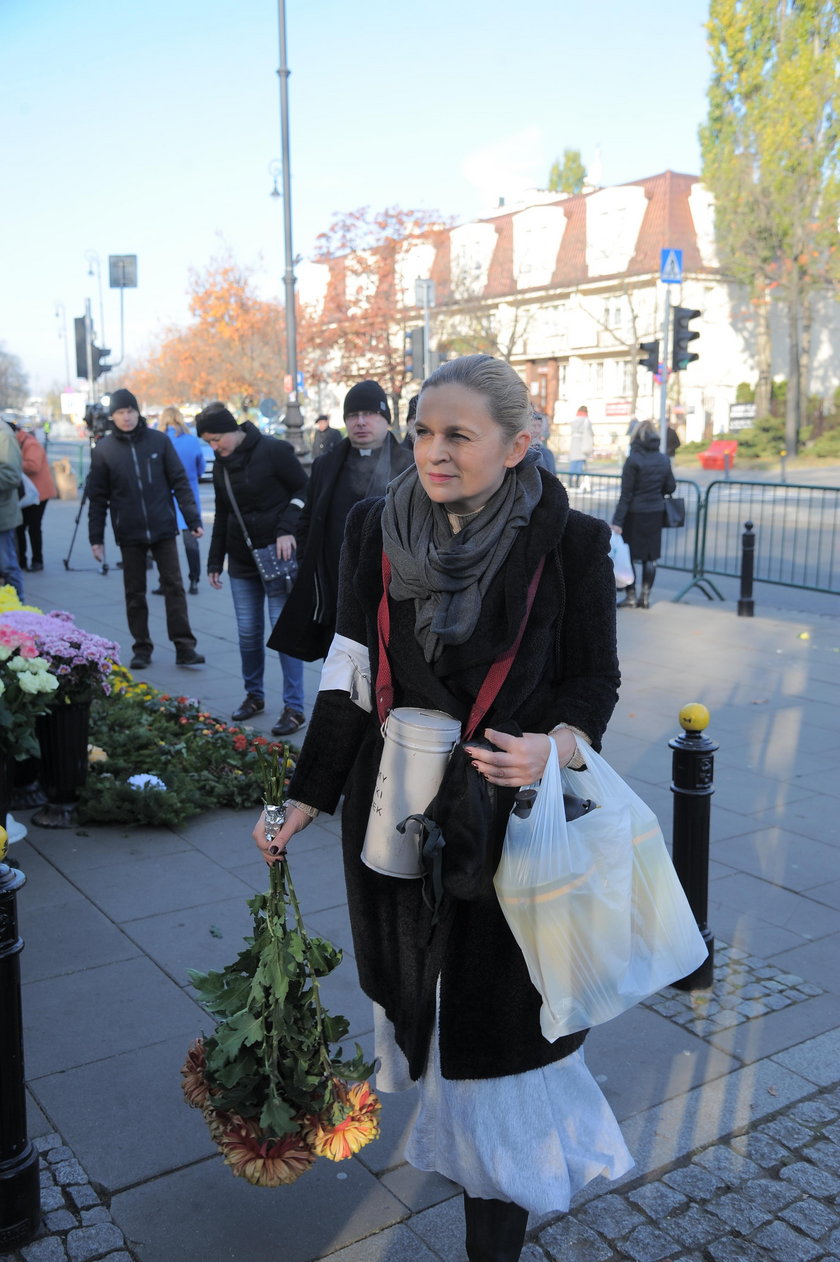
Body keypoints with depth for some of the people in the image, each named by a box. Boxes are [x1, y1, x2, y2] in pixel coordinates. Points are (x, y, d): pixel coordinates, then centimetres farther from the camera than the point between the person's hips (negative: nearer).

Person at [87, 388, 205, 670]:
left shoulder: (159, 440, 0)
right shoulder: (103, 450, 1)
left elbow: (179, 482, 1)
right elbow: (98, 498, 3)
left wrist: (193, 520, -6)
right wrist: (96, 538, 0)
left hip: (163, 529, 0)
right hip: (129, 533, 1)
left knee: (174, 586, 0)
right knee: (135, 592, 7)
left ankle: (184, 647, 3)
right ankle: (142, 648, 16)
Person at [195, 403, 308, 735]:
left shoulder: (274, 450, -11)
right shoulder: (221, 464, 10)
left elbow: (304, 490, -8)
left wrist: (287, 529, -20)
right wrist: (215, 561, 14)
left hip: (277, 554, -6)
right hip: (241, 559, 6)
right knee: (248, 631, 9)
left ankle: (294, 707, 1)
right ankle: (254, 695, 25)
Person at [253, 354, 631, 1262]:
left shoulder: (570, 543, -11)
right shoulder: (376, 531, -4)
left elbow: (594, 683, -4)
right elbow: (349, 676, 0)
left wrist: (552, 747, -25)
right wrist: (305, 801, 0)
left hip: (513, 812, -3)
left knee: (496, 1019, 3)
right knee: (415, 976, 16)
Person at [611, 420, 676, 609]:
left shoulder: (633, 460, -12)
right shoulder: (664, 460, 3)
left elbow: (626, 494, -14)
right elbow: (670, 487, 9)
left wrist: (617, 521, -13)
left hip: (635, 513, -5)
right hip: (655, 513, 5)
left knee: (628, 555, 5)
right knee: (650, 556, 10)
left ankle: (630, 596, 7)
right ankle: (645, 597, 14)